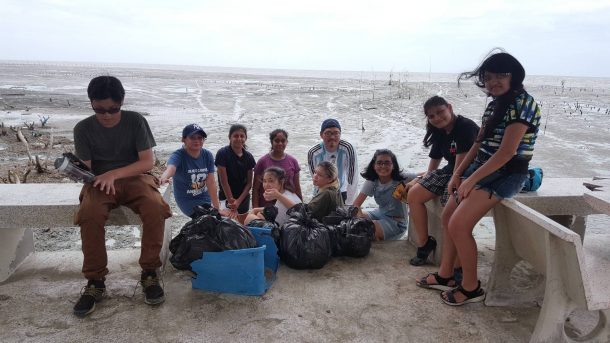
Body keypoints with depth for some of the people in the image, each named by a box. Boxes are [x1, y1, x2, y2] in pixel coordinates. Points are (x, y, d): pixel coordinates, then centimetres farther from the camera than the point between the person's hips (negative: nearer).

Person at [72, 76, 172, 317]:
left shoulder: (135, 121, -4)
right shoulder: (83, 128, 0)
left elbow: (148, 161, -10)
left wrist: (114, 174, -23)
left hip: (135, 178, 0)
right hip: (100, 182, 1)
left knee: (155, 208, -34)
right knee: (90, 214, -34)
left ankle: (149, 273, -15)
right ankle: (95, 281, -17)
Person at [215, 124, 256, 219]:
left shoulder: (249, 157, -1)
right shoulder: (222, 153, -13)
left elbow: (249, 183, 0)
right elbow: (224, 181, -15)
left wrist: (238, 201, -13)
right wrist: (231, 201, -15)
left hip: (244, 199, 4)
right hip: (226, 199, -4)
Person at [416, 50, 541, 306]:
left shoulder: (522, 103, -16)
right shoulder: (495, 104, 12)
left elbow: (506, 152, -22)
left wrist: (471, 180, -19)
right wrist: (457, 174, 5)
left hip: (506, 174, -9)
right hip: (482, 167, 9)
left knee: (458, 225, -17)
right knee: (447, 216, 11)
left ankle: (471, 288, 2)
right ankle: (445, 275, 24)